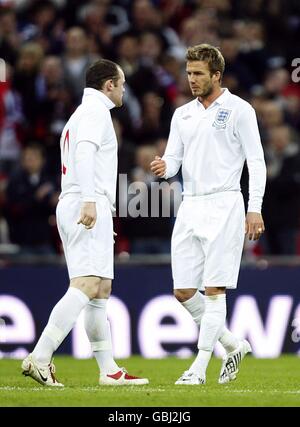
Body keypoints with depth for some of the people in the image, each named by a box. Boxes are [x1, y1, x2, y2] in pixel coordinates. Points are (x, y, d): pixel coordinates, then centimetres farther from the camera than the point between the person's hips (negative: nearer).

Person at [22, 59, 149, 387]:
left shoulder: (82, 113, 26)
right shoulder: (96, 111, -5)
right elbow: (84, 153, -21)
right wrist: (90, 200, -32)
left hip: (74, 207, 11)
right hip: (89, 208, -11)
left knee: (101, 291, 10)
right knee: (86, 287, -19)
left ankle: (109, 370, 10)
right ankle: (39, 358, -27)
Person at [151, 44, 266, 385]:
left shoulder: (238, 110, -2)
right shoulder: (182, 114, 15)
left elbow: (256, 161, -4)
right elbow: (174, 158, 14)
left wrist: (255, 209, -12)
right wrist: (163, 167, -11)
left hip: (223, 206, -6)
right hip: (189, 207, 6)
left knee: (214, 290, -8)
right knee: (183, 292, 3)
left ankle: (199, 367, -5)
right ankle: (233, 345, 21)